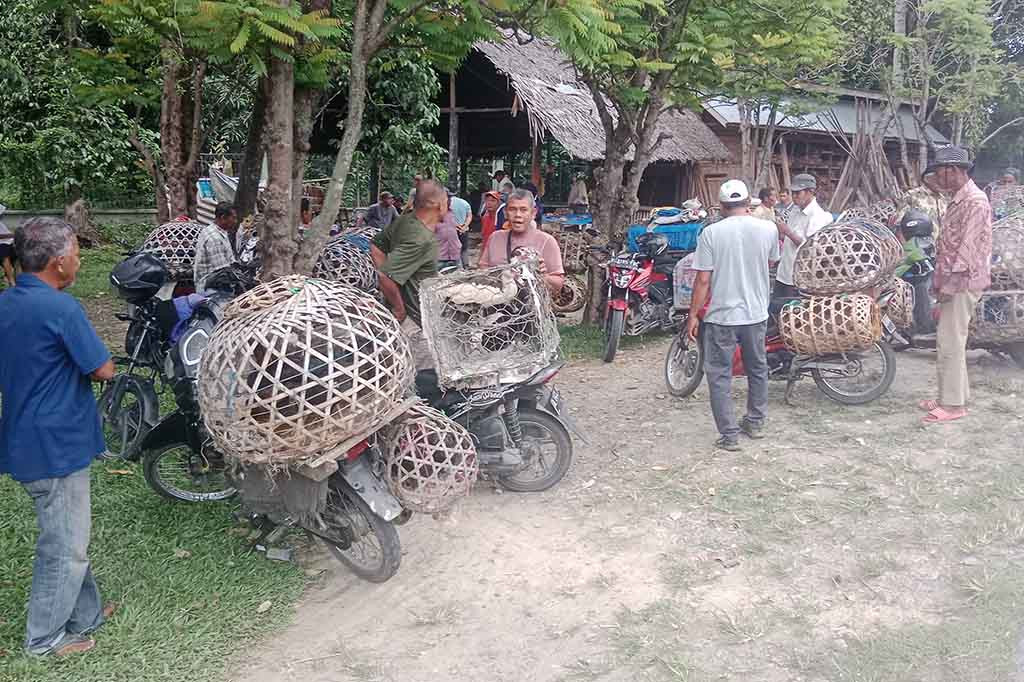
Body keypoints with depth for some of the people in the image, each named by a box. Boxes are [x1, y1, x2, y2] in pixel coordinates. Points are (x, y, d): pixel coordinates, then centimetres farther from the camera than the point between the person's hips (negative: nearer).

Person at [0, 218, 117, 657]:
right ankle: (45, 637, 19)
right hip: (56, 443, -9)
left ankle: (85, 613, 34)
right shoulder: (60, 308, -21)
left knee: (66, 537, 21)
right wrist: (84, 362, 3)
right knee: (65, 547, 6)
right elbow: (104, 370, -16)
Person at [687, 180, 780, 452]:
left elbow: (703, 279, -12)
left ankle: (729, 435, 6)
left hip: (722, 316, -4)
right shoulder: (768, 229, -4)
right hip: (757, 314, 4)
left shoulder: (711, 233, -13)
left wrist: (693, 315, -2)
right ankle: (755, 422, 35)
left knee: (720, 376, 6)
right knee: (758, 369, 22)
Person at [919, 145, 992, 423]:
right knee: (947, 341, 14)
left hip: (963, 283, -10)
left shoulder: (975, 202, -16)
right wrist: (942, 281, 18)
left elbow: (968, 249, -22)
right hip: (953, 282, 10)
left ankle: (954, 404, -1)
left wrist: (949, 284, -22)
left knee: (950, 342, -7)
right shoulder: (958, 199, 14)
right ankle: (950, 396, 22)